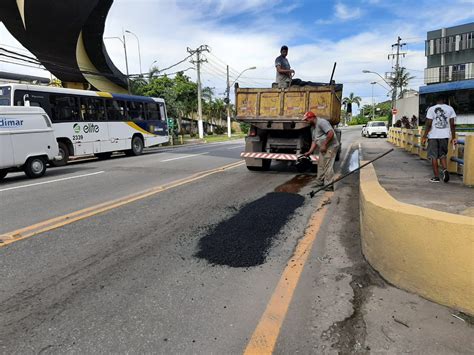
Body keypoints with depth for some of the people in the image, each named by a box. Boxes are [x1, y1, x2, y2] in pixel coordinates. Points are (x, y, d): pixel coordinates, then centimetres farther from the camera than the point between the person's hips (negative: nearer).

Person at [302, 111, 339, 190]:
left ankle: (329, 186, -4)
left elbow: (331, 133, -25)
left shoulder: (321, 122, -16)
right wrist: (310, 152, 6)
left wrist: (324, 145, -22)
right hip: (323, 148, 10)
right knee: (320, 165, 15)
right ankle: (319, 182, 26)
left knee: (328, 166, -9)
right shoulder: (313, 127, 15)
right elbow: (314, 141, 17)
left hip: (330, 147, -10)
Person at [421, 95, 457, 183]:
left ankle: (436, 177, 5)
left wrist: (424, 137, -1)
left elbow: (428, 124, -7)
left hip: (433, 136, -3)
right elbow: (452, 125, 2)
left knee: (434, 156, 4)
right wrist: (453, 138, 7)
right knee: (442, 154, 18)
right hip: (445, 136, 3)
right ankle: (445, 170, -6)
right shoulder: (450, 109, 5)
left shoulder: (431, 109, -3)